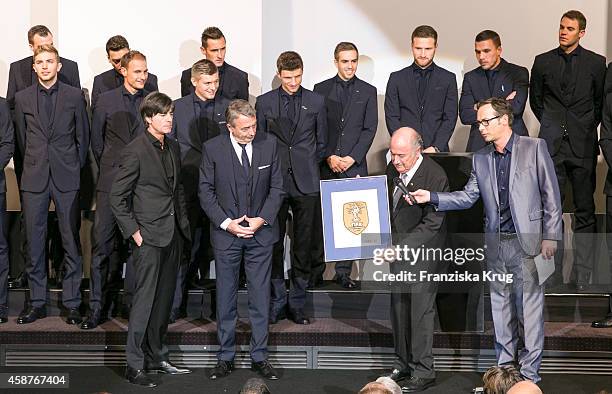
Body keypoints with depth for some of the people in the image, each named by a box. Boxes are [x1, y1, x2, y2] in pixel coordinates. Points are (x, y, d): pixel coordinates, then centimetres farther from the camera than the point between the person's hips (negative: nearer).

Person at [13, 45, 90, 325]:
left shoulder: (74, 96, 3)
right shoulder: (22, 98, 8)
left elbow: (83, 136, 8)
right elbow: (21, 138, 14)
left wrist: (75, 168, 7)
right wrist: (33, 166, 14)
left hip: (66, 178, -1)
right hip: (34, 179, 2)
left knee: (71, 242, 0)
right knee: (34, 242, 5)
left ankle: (72, 302, 8)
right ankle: (37, 302, 14)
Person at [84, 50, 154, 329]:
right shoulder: (105, 101, 5)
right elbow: (96, 142, 12)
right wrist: (109, 170, 13)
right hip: (111, 181, 0)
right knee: (102, 243, -3)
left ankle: (132, 303, 16)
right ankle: (98, 307, 4)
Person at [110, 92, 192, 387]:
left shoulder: (173, 147, 12)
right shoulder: (135, 151, -10)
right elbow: (117, 196, -9)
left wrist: (183, 223, 12)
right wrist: (133, 232, -12)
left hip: (173, 235, 7)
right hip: (149, 236, -7)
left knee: (164, 299, 13)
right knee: (144, 300, -5)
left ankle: (156, 358, 23)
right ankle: (134, 365, 3)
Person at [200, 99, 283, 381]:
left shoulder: (269, 144, -3)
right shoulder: (212, 149, -7)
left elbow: (277, 187, 2)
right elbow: (206, 192, -3)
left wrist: (262, 219, -10)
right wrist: (227, 223, -13)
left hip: (261, 231, 1)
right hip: (226, 232, -1)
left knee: (260, 296, 6)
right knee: (226, 296, 9)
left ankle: (259, 357, 18)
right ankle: (226, 356, 21)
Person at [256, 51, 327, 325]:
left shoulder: (316, 102, 5)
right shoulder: (264, 102, 5)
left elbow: (322, 142, 12)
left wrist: (310, 168, 8)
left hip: (306, 182, 0)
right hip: (274, 182, 0)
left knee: (303, 244, 4)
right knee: (273, 243, 2)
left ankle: (298, 304, 13)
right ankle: (277, 302, 13)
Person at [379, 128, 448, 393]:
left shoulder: (435, 176, -19)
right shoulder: (393, 169, 2)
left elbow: (432, 223, -20)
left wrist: (400, 246, -25)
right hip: (399, 250, 7)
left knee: (420, 310, -2)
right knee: (398, 307, 13)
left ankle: (423, 372, 10)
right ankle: (403, 363, 27)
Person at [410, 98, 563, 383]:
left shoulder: (534, 148, -2)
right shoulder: (480, 158, 11)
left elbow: (551, 195, -2)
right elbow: (468, 197, 9)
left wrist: (550, 237, -7)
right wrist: (431, 197, -4)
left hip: (526, 241, -5)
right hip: (495, 242, 5)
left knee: (529, 304, -2)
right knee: (500, 304, 11)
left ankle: (529, 371, 7)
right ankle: (504, 367, 23)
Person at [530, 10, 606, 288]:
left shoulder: (596, 63, 4)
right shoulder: (543, 62, 8)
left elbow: (601, 101, 13)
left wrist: (587, 127, 9)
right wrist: (552, 125, 13)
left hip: (583, 145, -1)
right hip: (551, 145, 1)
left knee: (585, 212, 1)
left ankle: (583, 278, 6)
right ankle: (553, 280, 9)